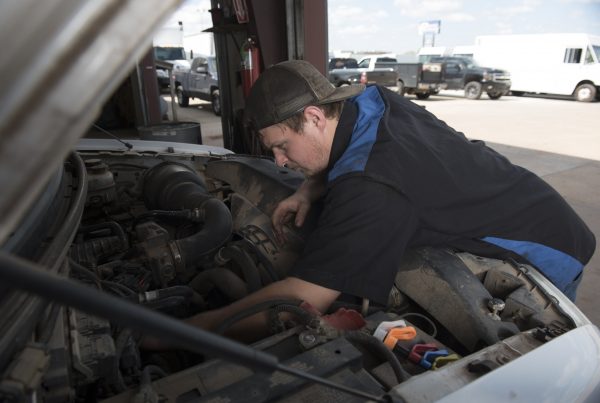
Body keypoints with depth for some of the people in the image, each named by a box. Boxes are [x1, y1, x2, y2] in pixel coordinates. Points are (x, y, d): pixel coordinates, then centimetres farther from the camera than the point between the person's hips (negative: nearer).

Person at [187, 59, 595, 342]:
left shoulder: (372, 188, -40)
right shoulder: (371, 100, -12)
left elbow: (301, 301, -41)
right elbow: (342, 157, 10)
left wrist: (196, 328, -33)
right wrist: (308, 191, -11)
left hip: (547, 256, -8)